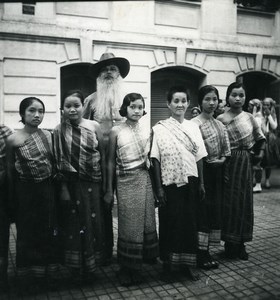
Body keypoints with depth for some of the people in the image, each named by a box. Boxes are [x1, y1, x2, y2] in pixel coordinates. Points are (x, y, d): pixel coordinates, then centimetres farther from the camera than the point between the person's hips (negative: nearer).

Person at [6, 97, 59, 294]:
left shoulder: (48, 135, -2)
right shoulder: (12, 140, -10)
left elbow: (54, 163, 6)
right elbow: (10, 170, -3)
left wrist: (56, 188, 5)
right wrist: (12, 197, 0)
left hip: (47, 190, 3)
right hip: (25, 191, -3)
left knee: (47, 231, 14)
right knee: (28, 233, 10)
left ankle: (46, 272, 36)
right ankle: (29, 278, 30)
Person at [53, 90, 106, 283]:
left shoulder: (94, 126, -1)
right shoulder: (59, 131, -2)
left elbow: (102, 155, 1)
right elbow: (58, 162, -3)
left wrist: (104, 183, -1)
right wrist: (63, 187, -8)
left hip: (92, 183, 1)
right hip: (71, 184, 0)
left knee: (93, 223, 9)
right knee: (74, 224, 9)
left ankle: (91, 266, 29)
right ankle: (77, 268, 27)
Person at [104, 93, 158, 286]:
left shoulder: (147, 131, 5)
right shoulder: (116, 132, -2)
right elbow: (111, 161, 0)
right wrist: (109, 190, -1)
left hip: (144, 179, 3)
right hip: (125, 181, -2)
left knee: (146, 221, 8)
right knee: (129, 225, 3)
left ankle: (146, 256, 29)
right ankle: (127, 268, 18)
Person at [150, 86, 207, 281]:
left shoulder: (193, 127, 6)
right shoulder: (160, 128, -4)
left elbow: (199, 157, 8)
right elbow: (156, 159, -5)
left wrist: (201, 183, 5)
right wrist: (159, 187, -8)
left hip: (190, 181, 3)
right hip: (170, 183, -3)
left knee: (190, 221, 9)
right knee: (170, 222, 5)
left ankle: (188, 263, 26)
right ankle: (169, 264, 22)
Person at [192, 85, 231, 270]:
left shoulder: (220, 125, 12)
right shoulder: (195, 123, -12)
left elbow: (226, 149, 17)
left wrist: (222, 158, 1)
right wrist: (210, 161, -11)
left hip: (217, 171, 8)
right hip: (203, 170, -8)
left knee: (215, 208, 11)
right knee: (202, 209, -2)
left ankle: (206, 250, 24)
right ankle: (201, 253, 11)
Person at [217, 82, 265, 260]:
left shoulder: (249, 117, 6)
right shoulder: (221, 119, -6)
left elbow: (261, 138, 16)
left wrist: (260, 152, 2)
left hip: (246, 164, 4)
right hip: (230, 164, -4)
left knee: (244, 202, 9)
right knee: (230, 202, 1)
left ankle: (241, 244, 22)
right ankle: (230, 244, 16)